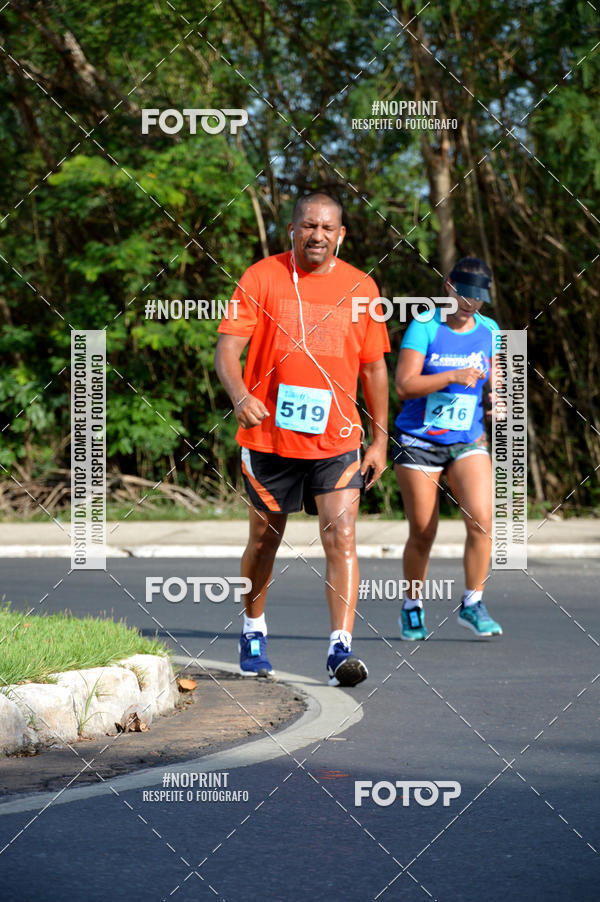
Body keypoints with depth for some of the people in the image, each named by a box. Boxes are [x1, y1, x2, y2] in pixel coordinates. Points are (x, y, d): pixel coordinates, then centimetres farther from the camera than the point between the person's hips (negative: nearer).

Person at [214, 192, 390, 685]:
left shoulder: (360, 287, 5)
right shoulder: (262, 278, -2)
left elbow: (374, 368, 12)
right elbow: (228, 348, -8)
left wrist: (380, 440, 10)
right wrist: (240, 396, -28)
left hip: (336, 440, 1)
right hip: (269, 436, 0)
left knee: (342, 538, -13)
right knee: (266, 537, 13)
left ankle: (341, 647, -16)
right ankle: (253, 632, 34)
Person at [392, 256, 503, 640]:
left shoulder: (489, 330, 6)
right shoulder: (424, 327, -9)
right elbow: (404, 385, -17)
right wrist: (453, 376, -26)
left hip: (468, 442, 3)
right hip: (418, 442, -3)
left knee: (482, 521, -17)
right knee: (422, 533, 2)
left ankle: (473, 604, -2)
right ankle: (412, 608, 22)